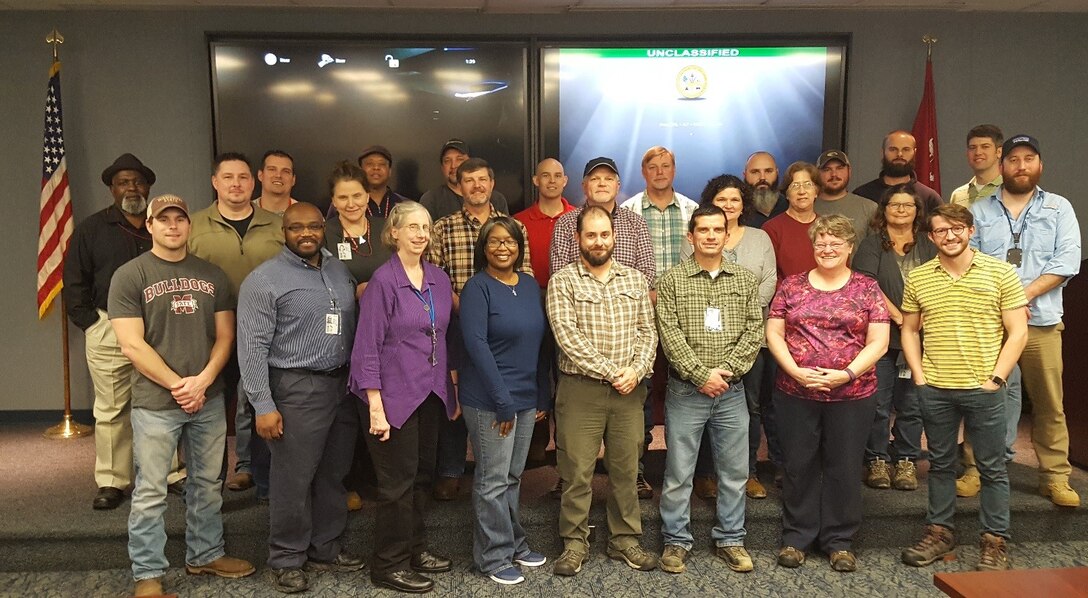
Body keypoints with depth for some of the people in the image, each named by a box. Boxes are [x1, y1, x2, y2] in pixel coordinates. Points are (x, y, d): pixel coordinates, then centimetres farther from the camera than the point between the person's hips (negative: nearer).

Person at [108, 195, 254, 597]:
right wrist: (178, 385, -12)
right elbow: (131, 345, -10)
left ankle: (205, 555, 31)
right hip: (155, 402, -4)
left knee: (207, 484, 14)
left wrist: (203, 381, -9)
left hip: (209, 399, 4)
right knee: (151, 492, 3)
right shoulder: (130, 276, -3)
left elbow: (225, 335, 6)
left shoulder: (212, 275, 8)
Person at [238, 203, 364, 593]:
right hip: (297, 389, -6)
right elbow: (253, 347, -12)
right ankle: (287, 560, 20)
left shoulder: (341, 271, 10)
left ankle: (325, 550, 30)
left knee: (333, 475, 15)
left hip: (343, 385, 6)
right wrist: (263, 405, -17)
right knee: (293, 480, 3)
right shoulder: (264, 279, -8)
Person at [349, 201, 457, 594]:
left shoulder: (439, 280, 7)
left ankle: (415, 549, 32)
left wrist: (453, 391, 13)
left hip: (430, 395, 6)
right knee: (398, 481, 2)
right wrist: (375, 406, -17)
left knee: (422, 475, 15)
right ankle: (389, 565, 18)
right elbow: (367, 347, -13)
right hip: (394, 395, -6)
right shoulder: (383, 281, -12)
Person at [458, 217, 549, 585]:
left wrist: (544, 396, 8)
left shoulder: (531, 285, 9)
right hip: (489, 400, -6)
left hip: (526, 398, 6)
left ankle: (514, 544, 31)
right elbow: (476, 344, -17)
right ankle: (494, 557, 17)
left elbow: (539, 341, 12)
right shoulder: (477, 287, -10)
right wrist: (503, 402, -18)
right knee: (493, 481, 3)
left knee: (513, 477, 17)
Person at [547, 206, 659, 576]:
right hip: (580, 390, -3)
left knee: (626, 470, 12)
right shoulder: (562, 281, -3)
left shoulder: (634, 279, 10)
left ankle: (625, 540, 27)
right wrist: (611, 371, -15)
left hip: (629, 392, 4)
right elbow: (567, 337, -13)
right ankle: (575, 543, 20)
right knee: (577, 472, 4)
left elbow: (647, 331, 7)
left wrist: (636, 369, -10)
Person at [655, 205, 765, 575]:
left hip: (732, 392, 3)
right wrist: (701, 374, -15)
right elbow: (669, 334, -9)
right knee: (678, 472, 5)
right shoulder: (672, 281, -1)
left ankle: (730, 540, 25)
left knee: (734, 472, 10)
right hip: (685, 391, -2)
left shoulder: (746, 280, 7)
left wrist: (728, 370, -11)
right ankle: (676, 541, 19)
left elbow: (755, 330, 1)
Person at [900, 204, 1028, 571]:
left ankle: (995, 541, 20)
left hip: (983, 389, -2)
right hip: (934, 390, 2)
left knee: (992, 467, 7)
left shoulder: (1000, 273, -2)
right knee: (940, 464, 14)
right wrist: (919, 376, 2)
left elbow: (1017, 332, -2)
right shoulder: (917, 278, 4)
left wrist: (995, 379, -9)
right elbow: (909, 329, 12)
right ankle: (939, 531, 27)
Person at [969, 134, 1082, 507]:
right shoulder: (979, 211, 11)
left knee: (1049, 403, 3)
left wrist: (1025, 294, -12)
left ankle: (1055, 477, 13)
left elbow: (1068, 261, -1)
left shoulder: (1059, 208, 11)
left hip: (1041, 322, 0)